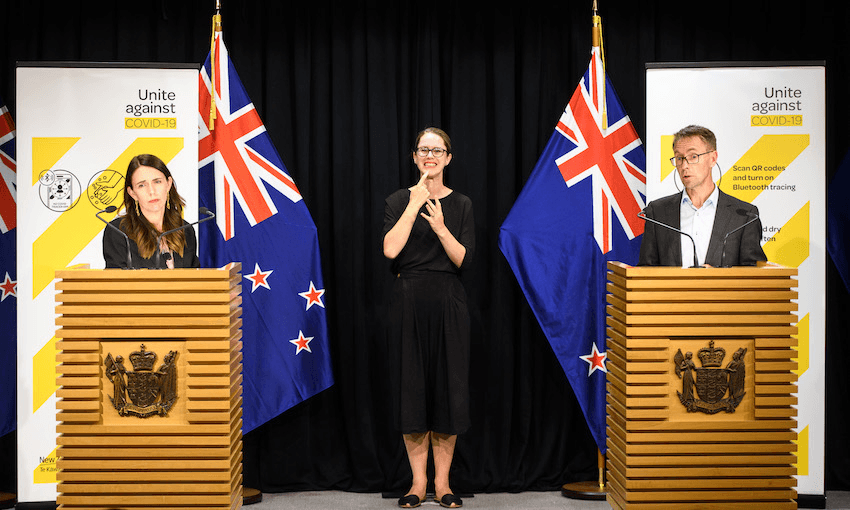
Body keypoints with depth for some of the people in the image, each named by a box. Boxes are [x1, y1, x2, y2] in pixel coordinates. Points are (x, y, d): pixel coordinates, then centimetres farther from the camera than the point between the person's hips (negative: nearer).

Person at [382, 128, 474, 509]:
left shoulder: (461, 205, 5)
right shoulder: (399, 201, 4)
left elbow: (462, 259, -5)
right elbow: (390, 249, -13)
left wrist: (440, 226, -19)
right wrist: (415, 204, -14)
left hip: (448, 303, 0)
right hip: (409, 301, 0)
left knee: (448, 386, 1)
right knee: (411, 386, 1)